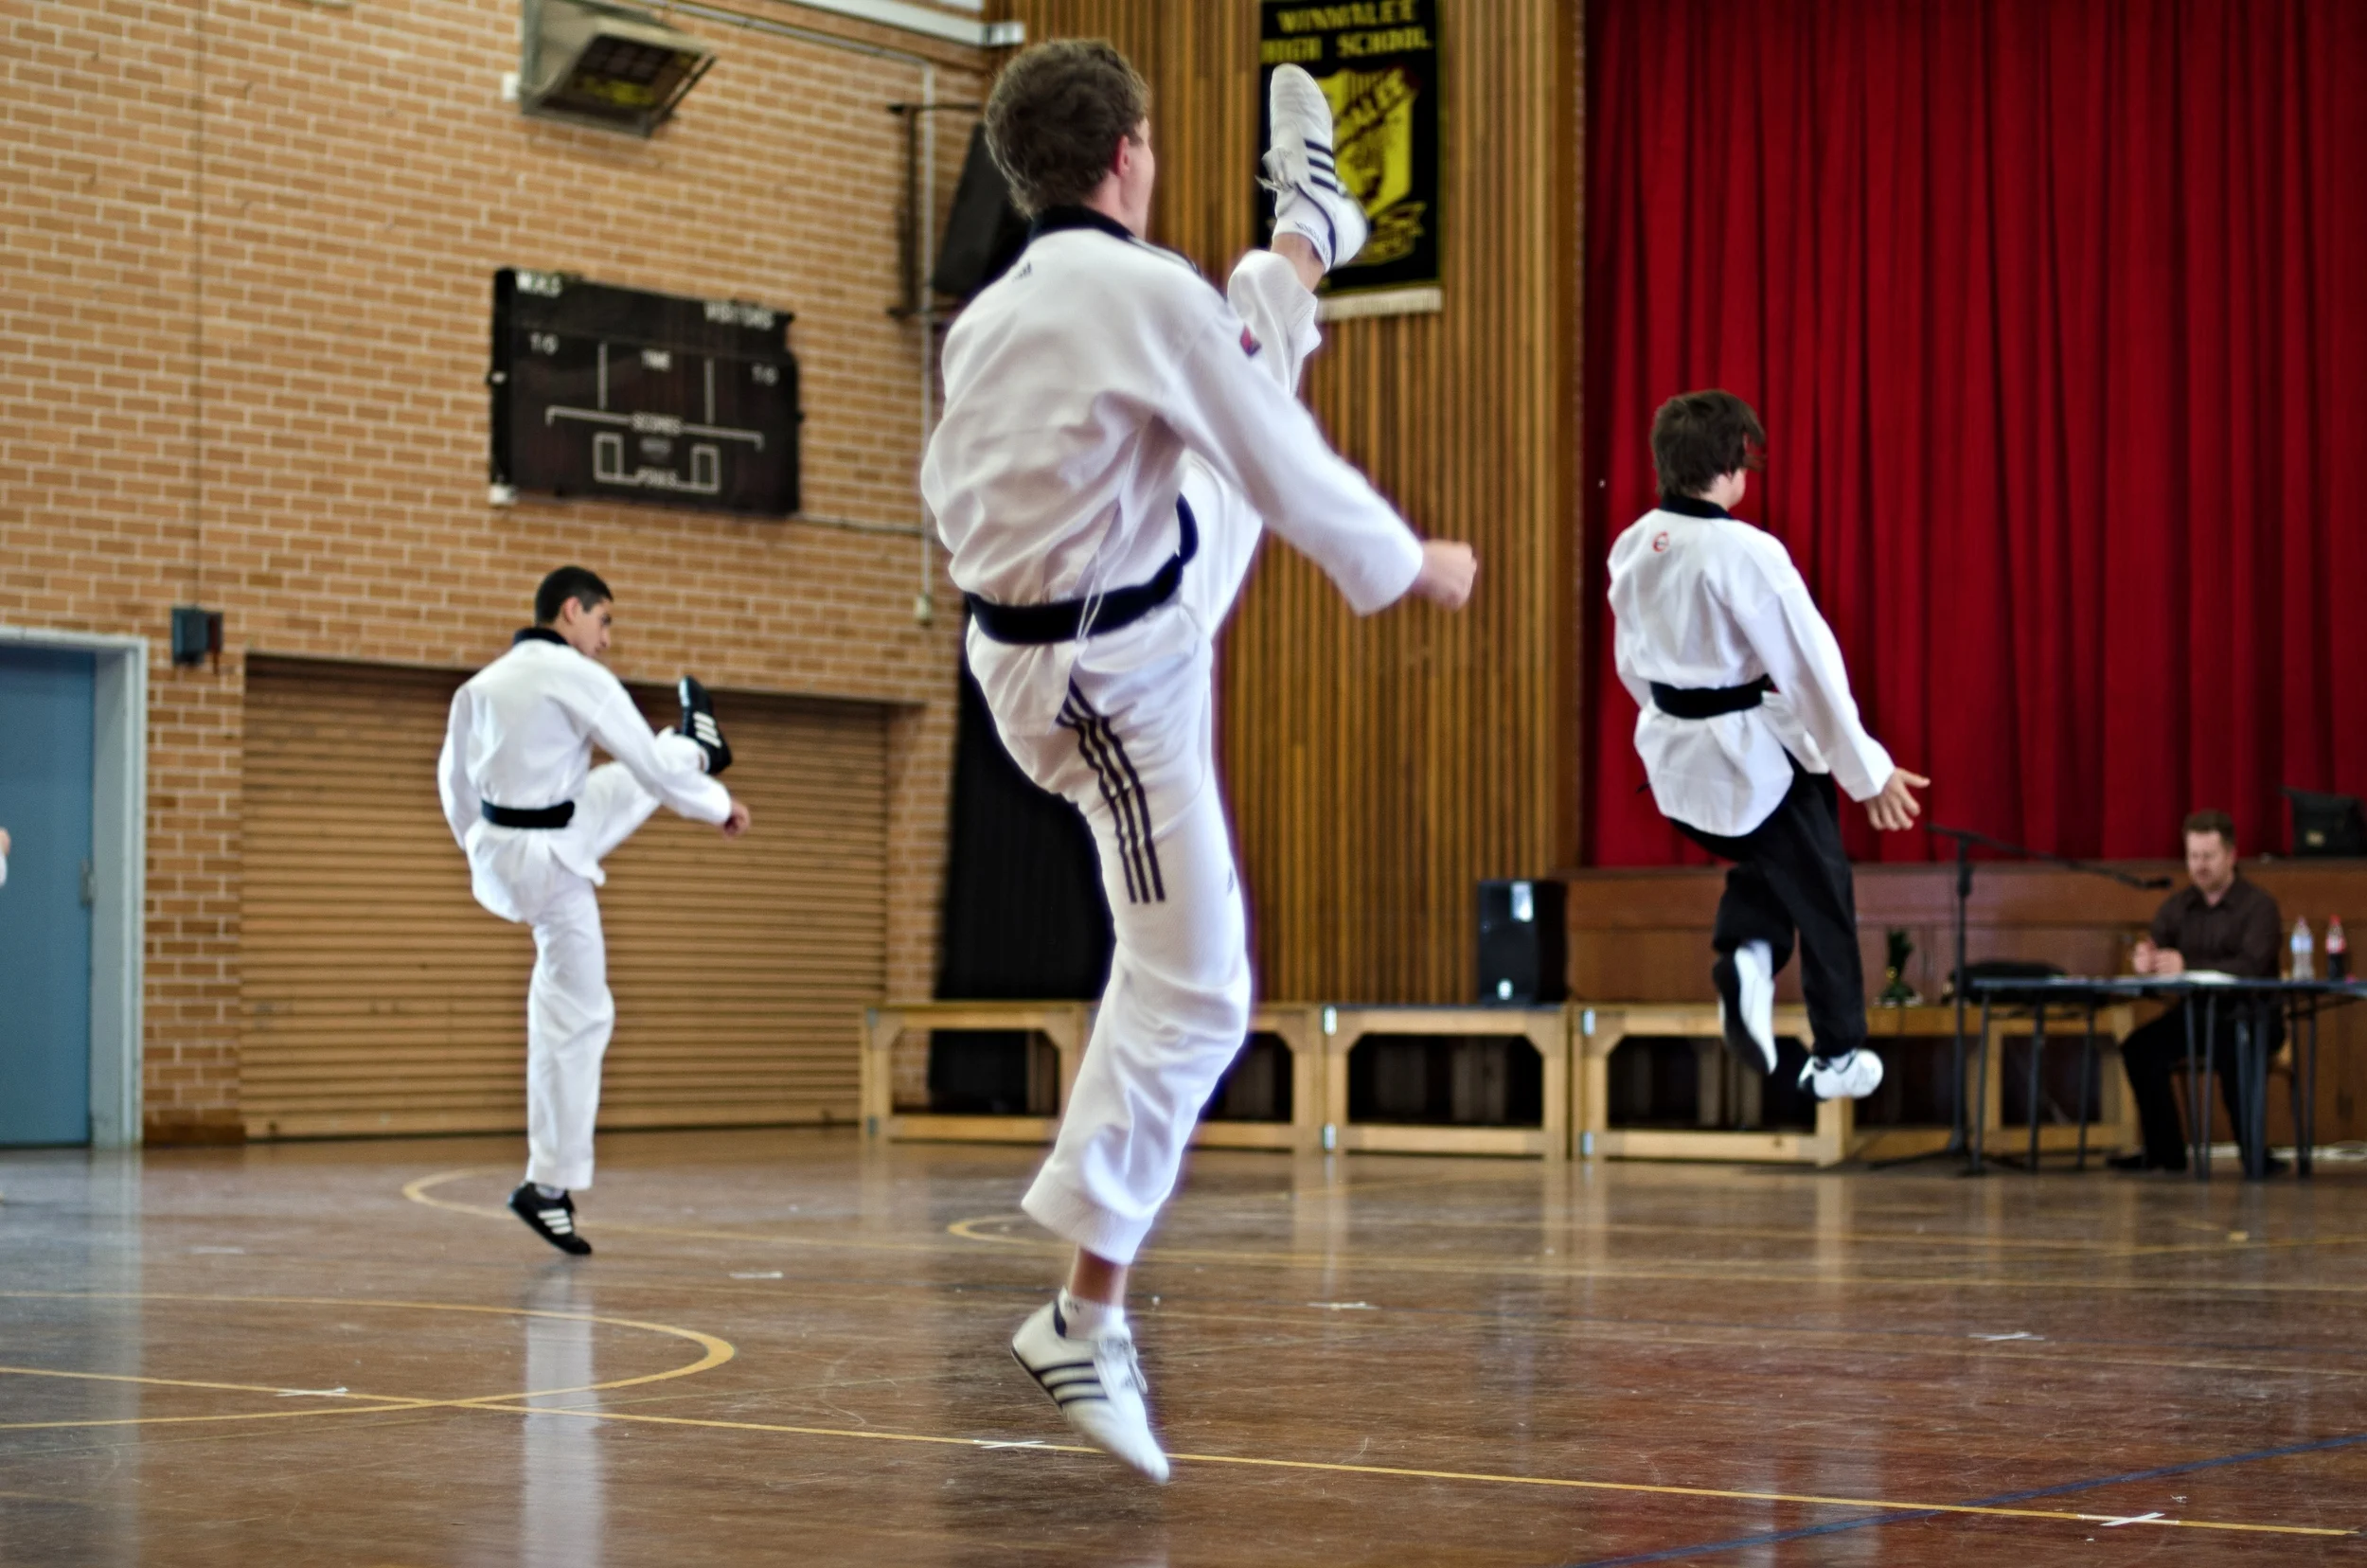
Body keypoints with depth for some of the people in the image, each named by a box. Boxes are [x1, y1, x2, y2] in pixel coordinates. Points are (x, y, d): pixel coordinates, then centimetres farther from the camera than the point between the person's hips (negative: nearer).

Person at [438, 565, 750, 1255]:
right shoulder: (578, 678, -15)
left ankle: (696, 750, 62)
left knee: (627, 781, 29)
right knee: (574, 1021, 2)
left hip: (495, 855, 7)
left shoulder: (481, 685, 5)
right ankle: (549, 1186, 3)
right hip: (552, 862, -7)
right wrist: (721, 807, 4)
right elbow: (650, 766, -11)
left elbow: (455, 780, 15)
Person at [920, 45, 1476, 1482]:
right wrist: (1412, 566, 0)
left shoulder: (985, 322, 1)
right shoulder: (1148, 294, -23)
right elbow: (1286, 465, -17)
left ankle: (1310, 230, 58)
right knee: (1188, 994, -2)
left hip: (1025, 635, 8)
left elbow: (952, 493, 13)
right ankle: (1086, 1321, 0)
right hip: (1120, 680, -8)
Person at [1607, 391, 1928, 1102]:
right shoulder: (1746, 552, -22)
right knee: (1820, 893, 14)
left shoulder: (1631, 549, -2)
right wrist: (1868, 770, -10)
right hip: (1758, 752, -6)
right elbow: (1811, 664, -18)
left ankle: (1744, 955, 2)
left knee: (1764, 862, 30)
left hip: (1676, 752, 6)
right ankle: (1838, 1056, 25)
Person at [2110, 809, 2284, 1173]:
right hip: (2193, 1013, 5)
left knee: (2230, 1050, -37)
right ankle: (2165, 1152, -11)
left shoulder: (2258, 905, -9)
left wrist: (2187, 966, -34)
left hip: (2250, 1016, -5)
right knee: (2140, 1047, -20)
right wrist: (2143, 961, -27)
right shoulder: (2178, 906, 9)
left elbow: (2253, 966, -24)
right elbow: (2151, 953, 1)